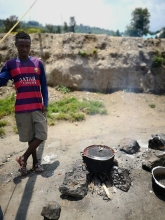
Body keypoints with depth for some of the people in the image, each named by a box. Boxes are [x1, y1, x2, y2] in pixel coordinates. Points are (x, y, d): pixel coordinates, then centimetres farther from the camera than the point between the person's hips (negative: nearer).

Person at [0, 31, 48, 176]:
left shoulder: (38, 63, 3)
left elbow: (44, 85, 5)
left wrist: (45, 103, 0)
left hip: (38, 106, 1)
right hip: (21, 108, -1)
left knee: (41, 135, 1)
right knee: (30, 136, 10)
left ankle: (24, 158, 22)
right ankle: (35, 161, 30)